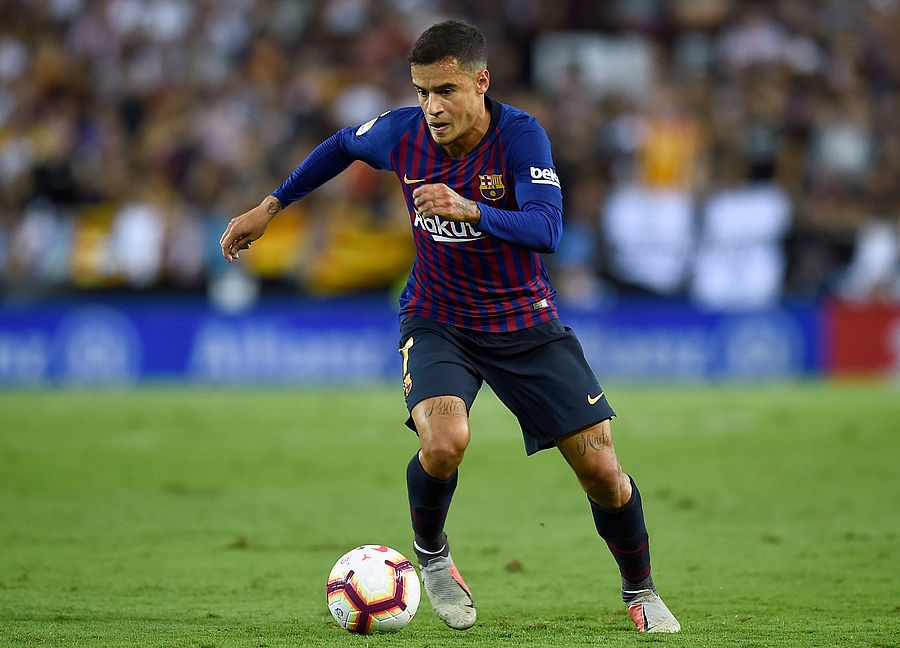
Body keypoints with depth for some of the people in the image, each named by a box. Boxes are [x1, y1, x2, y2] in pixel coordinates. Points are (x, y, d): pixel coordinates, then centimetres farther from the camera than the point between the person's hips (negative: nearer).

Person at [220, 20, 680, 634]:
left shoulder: (520, 134, -22)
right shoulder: (402, 133, -13)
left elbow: (546, 228, -35)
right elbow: (343, 145, 11)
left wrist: (471, 211, -50)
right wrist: (271, 206, 15)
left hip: (526, 321, -1)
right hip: (437, 322, 1)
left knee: (602, 470, -5)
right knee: (444, 442, -29)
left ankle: (641, 592, 23)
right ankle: (431, 555, 3)